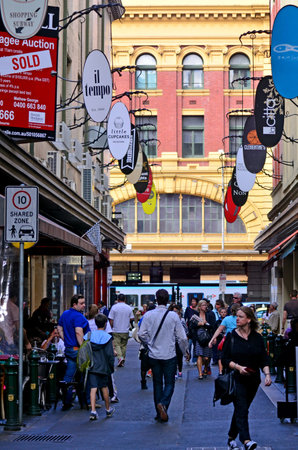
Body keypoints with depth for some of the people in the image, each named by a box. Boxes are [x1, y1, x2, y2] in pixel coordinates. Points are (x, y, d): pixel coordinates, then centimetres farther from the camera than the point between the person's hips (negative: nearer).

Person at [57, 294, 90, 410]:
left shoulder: (65, 314, 12)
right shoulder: (78, 316, -17)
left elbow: (59, 329, 19)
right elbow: (78, 333, -26)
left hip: (68, 349, 8)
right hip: (78, 350, -8)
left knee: (68, 376, 8)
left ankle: (66, 403, 8)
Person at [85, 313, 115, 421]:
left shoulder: (88, 335, 1)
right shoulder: (107, 337, -9)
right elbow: (110, 354, -9)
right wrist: (111, 367, 3)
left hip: (91, 366, 2)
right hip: (103, 367, -2)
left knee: (93, 388, 0)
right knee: (104, 387, 13)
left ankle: (93, 411, -11)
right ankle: (108, 409, 28)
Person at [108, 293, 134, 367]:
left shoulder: (114, 307, -6)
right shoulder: (129, 308, 1)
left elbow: (111, 320, -5)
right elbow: (132, 319, 3)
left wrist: (112, 328, 5)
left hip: (116, 331, -3)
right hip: (125, 331, 3)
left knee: (117, 345, -1)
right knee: (123, 345, 12)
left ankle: (120, 357, -24)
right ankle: (123, 361, 15)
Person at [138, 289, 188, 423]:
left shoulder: (148, 315, -6)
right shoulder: (173, 316, -9)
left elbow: (142, 334, -5)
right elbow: (182, 337, -6)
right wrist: (185, 351, 11)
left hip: (154, 355, 2)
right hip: (169, 355, -2)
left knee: (157, 383, 13)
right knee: (169, 383, 7)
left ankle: (159, 414, 15)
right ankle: (163, 404, -20)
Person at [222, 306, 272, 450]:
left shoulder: (257, 338, 5)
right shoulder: (231, 337, -1)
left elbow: (264, 360, 5)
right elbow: (225, 359, -2)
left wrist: (267, 374, -11)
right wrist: (238, 367, -18)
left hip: (253, 380, 3)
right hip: (236, 379, -3)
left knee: (241, 409, 11)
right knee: (241, 410, -15)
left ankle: (231, 437, 27)